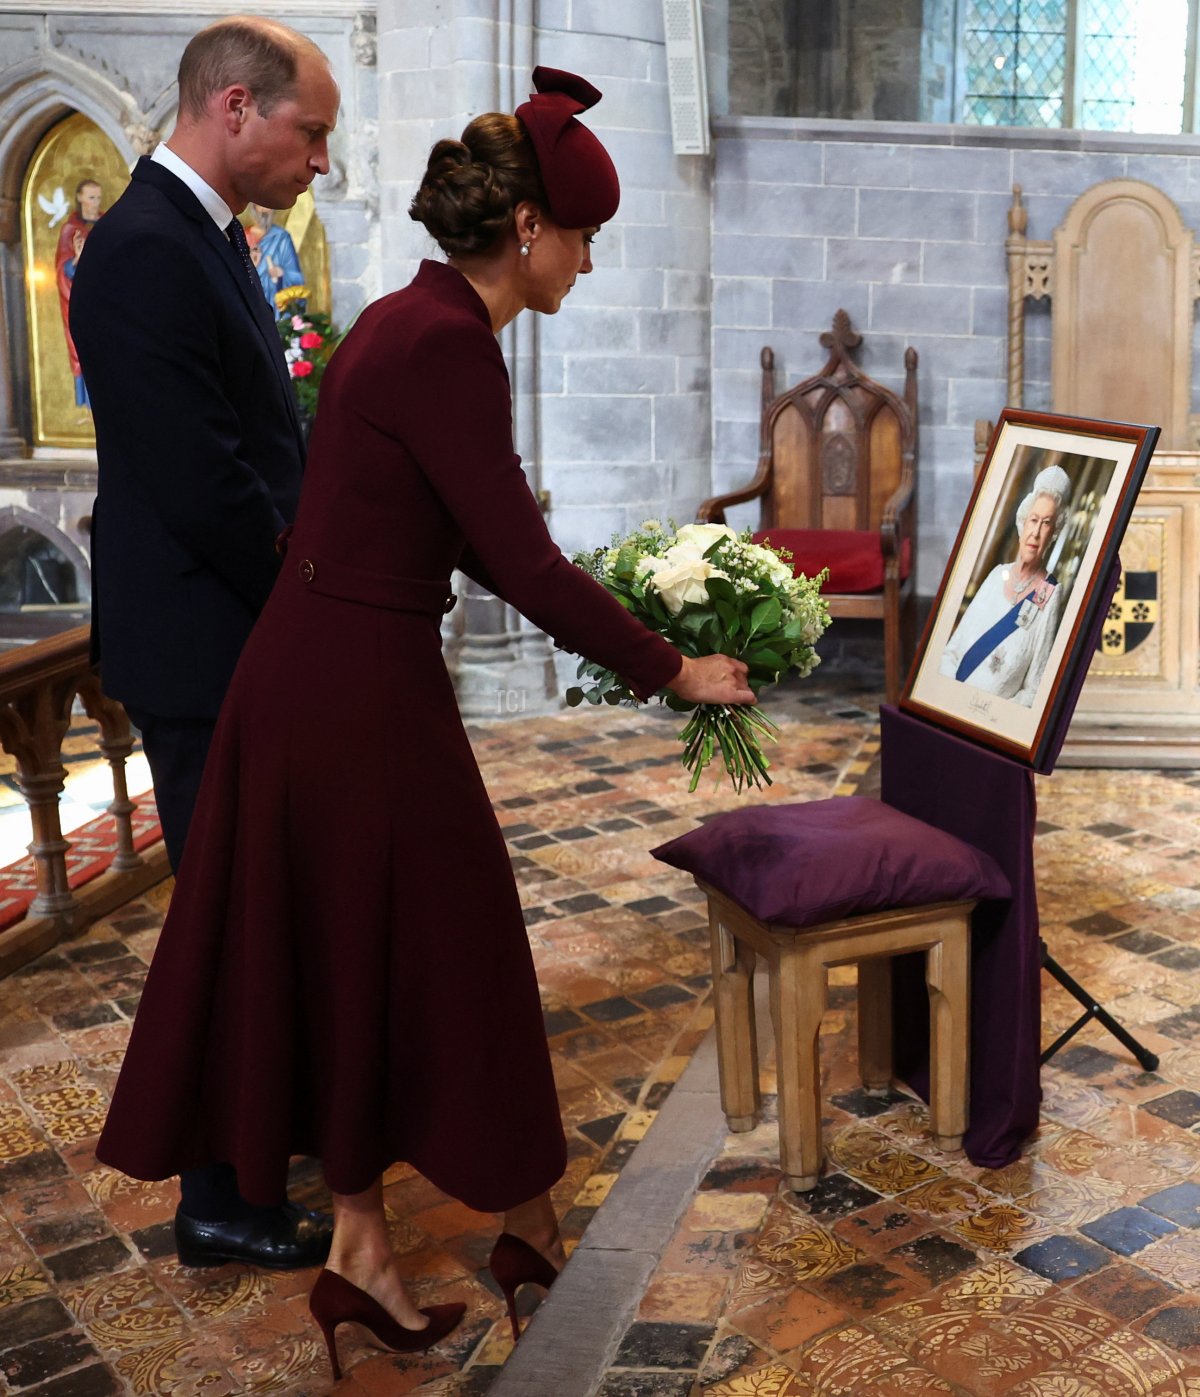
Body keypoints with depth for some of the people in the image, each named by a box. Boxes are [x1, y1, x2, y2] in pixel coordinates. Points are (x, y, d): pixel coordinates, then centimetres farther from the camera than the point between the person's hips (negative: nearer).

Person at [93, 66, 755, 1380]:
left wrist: (607, 619, 19)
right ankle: (531, 1227, 30)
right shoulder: (446, 345, -19)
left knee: (347, 963, 16)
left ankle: (360, 1246, 31)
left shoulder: (410, 318, 10)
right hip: (364, 692, -9)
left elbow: (466, 533, 18)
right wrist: (674, 670, -10)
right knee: (441, 957, 8)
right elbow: (521, 558, -20)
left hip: (306, 670, 9)